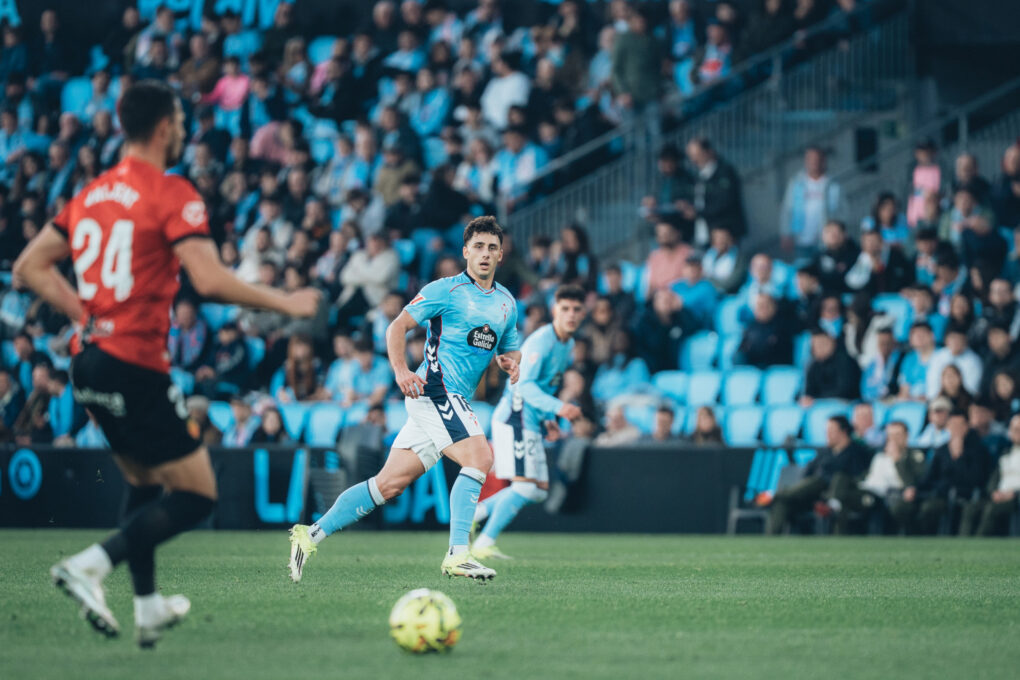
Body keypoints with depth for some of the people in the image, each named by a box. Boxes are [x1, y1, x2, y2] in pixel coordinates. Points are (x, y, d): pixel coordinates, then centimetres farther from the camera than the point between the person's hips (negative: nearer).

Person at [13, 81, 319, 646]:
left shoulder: (92, 193, 12)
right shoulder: (172, 195, -11)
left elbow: (30, 266, 14)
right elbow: (210, 280, -21)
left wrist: (86, 312, 15)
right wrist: (284, 303, -10)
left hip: (88, 362, 9)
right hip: (136, 364, -9)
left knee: (144, 482, 25)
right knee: (196, 494, -2)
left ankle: (148, 608, 28)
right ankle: (90, 566, -16)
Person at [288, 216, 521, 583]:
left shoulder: (506, 302, 17)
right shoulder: (446, 290, -4)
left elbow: (509, 349, 27)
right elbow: (398, 326, -5)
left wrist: (509, 363, 3)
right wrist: (401, 370, -19)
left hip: (455, 399, 7)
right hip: (434, 389, -7)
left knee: (390, 483, 4)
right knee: (479, 455, -24)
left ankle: (312, 534, 10)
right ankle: (457, 555, -25)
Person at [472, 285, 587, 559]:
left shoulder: (568, 344, 14)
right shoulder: (541, 341, -16)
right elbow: (525, 385, -24)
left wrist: (548, 420, 13)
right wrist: (558, 408, -35)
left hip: (530, 422, 10)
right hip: (515, 417, -10)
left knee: (539, 491, 10)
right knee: (525, 485, -17)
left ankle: (472, 515, 16)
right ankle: (484, 543, -12)